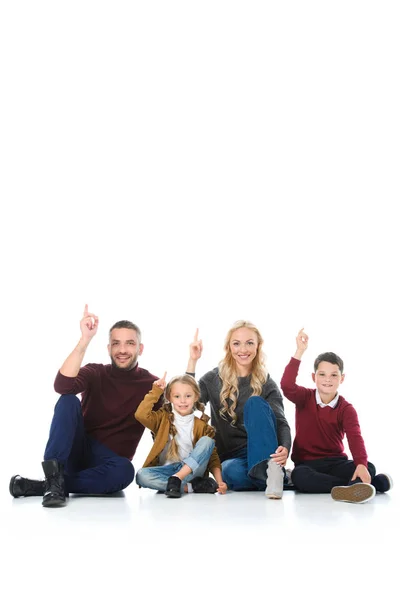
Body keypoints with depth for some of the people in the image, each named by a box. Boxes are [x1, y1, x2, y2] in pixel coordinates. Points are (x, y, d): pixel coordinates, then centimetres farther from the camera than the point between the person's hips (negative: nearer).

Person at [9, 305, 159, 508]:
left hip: (107, 462, 0)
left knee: (125, 470, -37)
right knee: (68, 400, -25)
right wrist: (85, 339, -32)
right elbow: (62, 386, -25)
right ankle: (54, 477, -36)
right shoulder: (95, 373, -1)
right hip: (77, 451, 1)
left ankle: (40, 486, -30)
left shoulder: (151, 385, 0)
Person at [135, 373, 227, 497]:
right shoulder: (163, 418, 7)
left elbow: (212, 457, 5)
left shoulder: (201, 426, 7)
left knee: (207, 441, -21)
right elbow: (141, 415, -13)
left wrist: (219, 481, -11)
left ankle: (177, 479, -31)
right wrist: (156, 391, -10)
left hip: (190, 471, 0)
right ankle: (191, 487, -26)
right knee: (141, 475, -31)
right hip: (165, 471, 0)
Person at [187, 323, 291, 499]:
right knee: (232, 472, -37)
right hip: (228, 457, 0)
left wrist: (284, 448, -33)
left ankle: (273, 469, -39)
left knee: (255, 402, -25)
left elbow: (281, 423, -11)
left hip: (261, 453, 0)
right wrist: (192, 361, -10)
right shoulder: (214, 379, 9)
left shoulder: (266, 384, 5)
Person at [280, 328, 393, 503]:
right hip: (306, 463, -1)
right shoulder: (304, 398, 0)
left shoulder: (346, 409, -1)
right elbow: (287, 385, -23)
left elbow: (355, 438, -18)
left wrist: (361, 464, -38)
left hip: (335, 462, 1)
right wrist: (299, 352, -27)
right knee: (299, 476, -38)